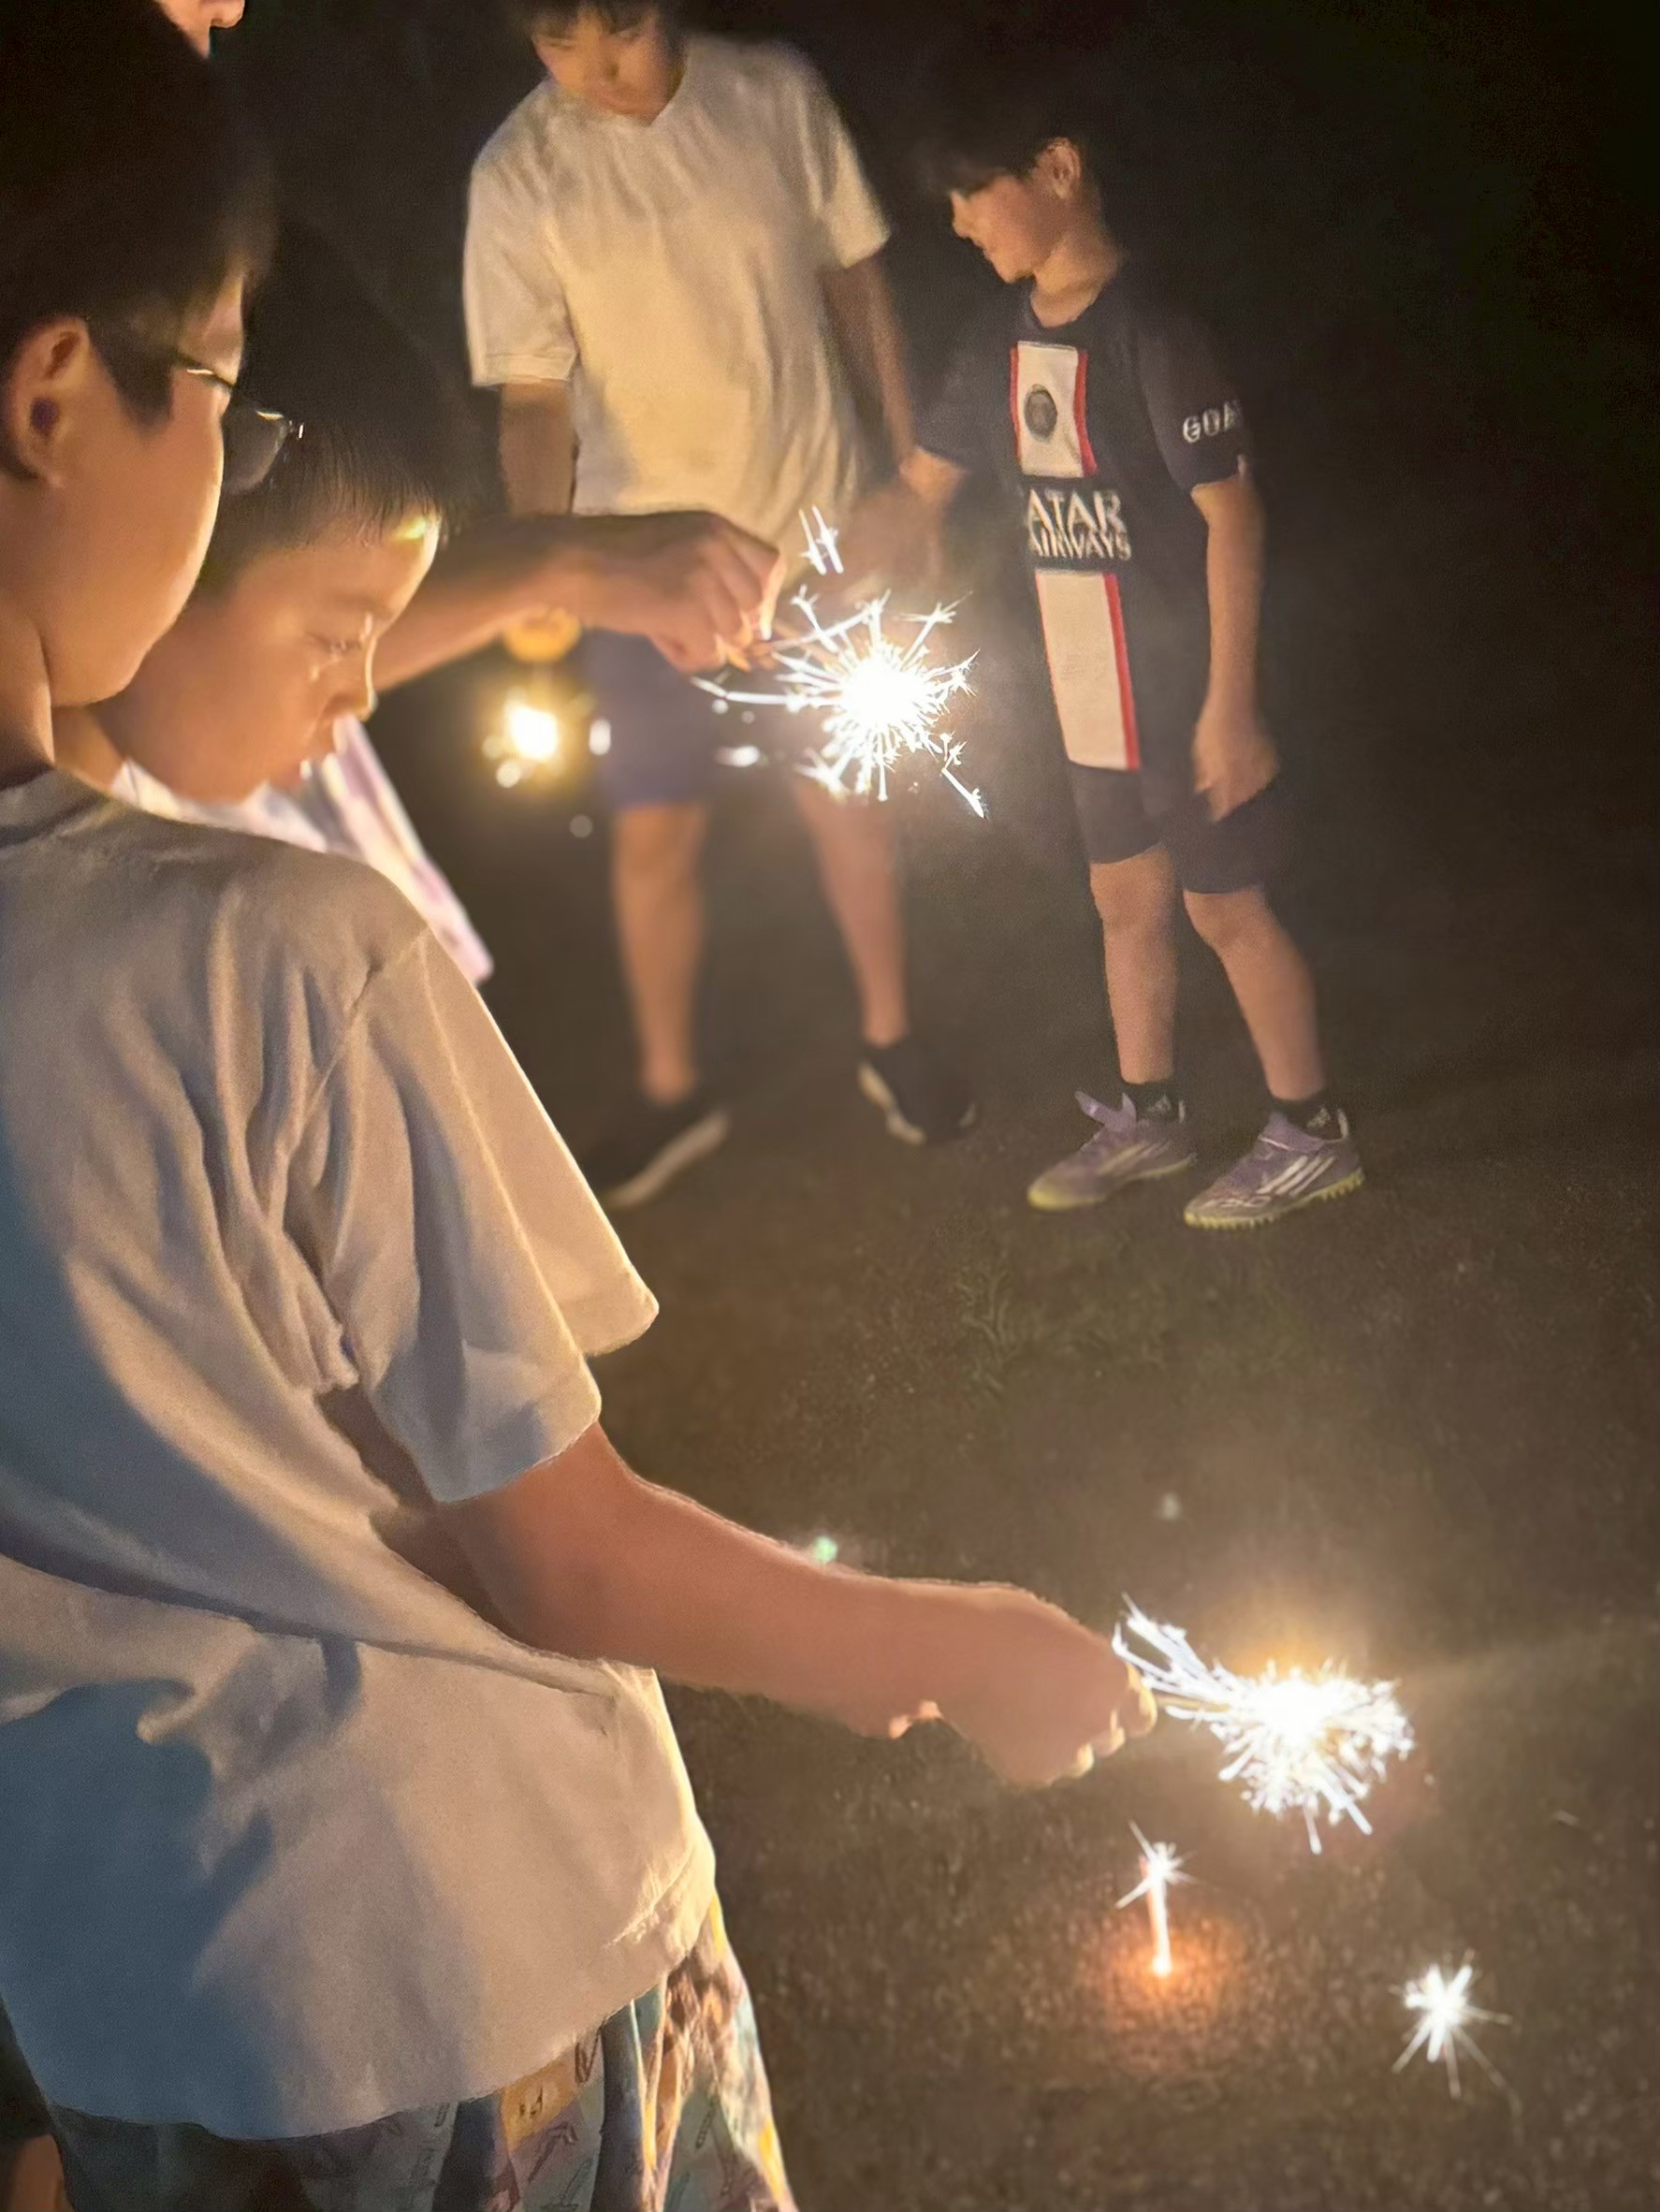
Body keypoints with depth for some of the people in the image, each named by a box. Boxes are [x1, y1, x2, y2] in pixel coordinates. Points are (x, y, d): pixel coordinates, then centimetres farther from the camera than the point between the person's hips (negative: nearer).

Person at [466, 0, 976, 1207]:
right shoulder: (520, 178, -11)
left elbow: (855, 277, 3)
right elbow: (534, 398, -9)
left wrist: (912, 463, 5)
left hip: (813, 521, 1)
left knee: (846, 792, 12)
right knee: (655, 832, 3)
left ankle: (892, 1039, 33)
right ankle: (673, 1093, 22)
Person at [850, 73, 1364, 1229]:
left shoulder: (1152, 334, -21)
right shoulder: (1006, 343, 3)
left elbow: (1232, 516, -20)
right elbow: (917, 497, 9)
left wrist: (1230, 702, -20)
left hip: (1187, 688, -7)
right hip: (1092, 691, 7)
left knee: (1224, 904, 3)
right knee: (1127, 898, 17)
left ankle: (1311, 1131, 18)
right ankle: (1150, 1115, 33)